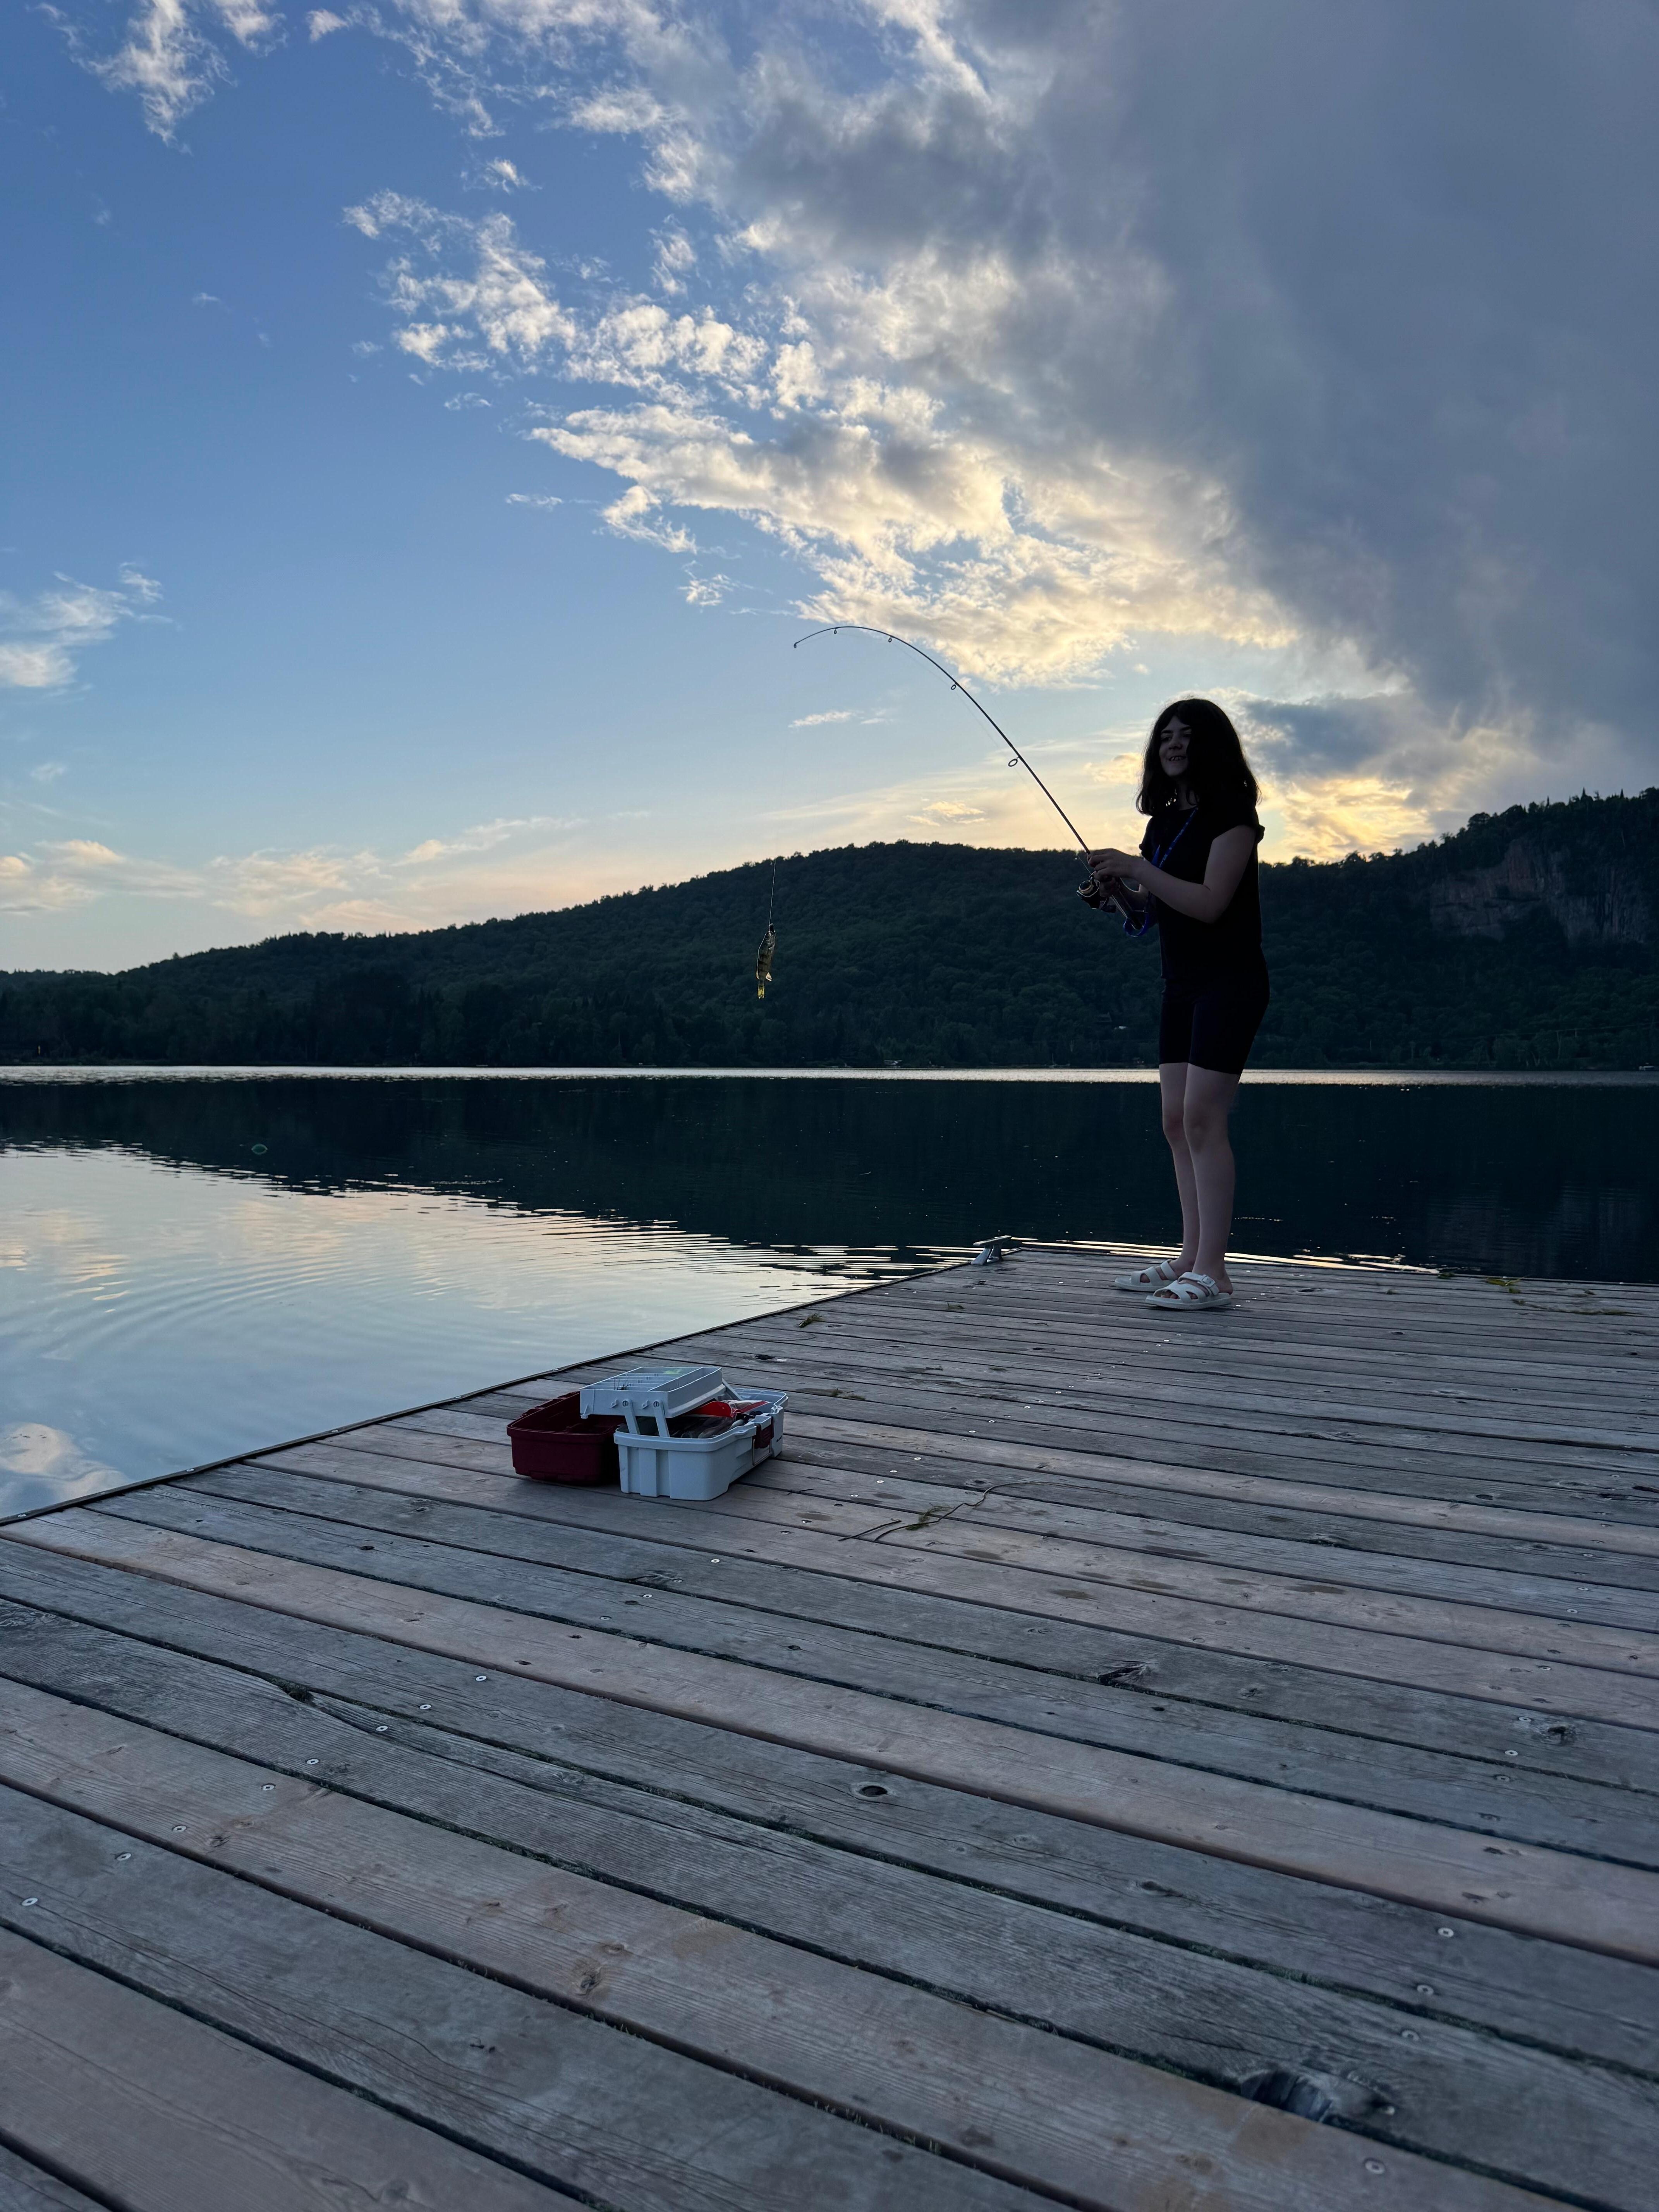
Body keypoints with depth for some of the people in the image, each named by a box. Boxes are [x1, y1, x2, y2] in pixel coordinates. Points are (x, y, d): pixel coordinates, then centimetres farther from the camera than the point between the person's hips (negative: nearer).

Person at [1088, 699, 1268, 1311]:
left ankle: (1212, 1273, -12)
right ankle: (1191, 1259, 12)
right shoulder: (1165, 819, 15)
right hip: (1182, 984, 8)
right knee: (1177, 1122, 6)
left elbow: (1210, 903, -21)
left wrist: (1137, 869, -21)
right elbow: (1151, 913, 18)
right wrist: (1118, 891, -2)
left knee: (1202, 1117, -14)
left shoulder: (1231, 812, -9)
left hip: (1229, 983, -8)